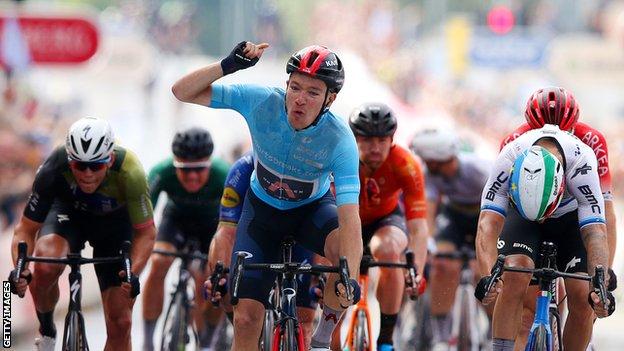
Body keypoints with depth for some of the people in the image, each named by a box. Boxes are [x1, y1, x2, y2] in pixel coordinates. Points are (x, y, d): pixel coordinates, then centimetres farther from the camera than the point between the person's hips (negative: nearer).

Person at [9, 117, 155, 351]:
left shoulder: (129, 173, -37)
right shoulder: (54, 170, -35)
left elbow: (145, 233, -23)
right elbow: (26, 229, -25)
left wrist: (133, 274, -41)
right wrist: (20, 272, -44)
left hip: (116, 221, 0)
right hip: (68, 210, 0)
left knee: (120, 323, -6)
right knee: (45, 268, -33)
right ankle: (46, 331, -3)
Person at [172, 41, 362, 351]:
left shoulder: (339, 139, -32)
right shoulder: (263, 102, -27)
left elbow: (349, 217, -39)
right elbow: (182, 92, -23)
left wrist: (349, 279, -54)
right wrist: (229, 65, -39)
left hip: (313, 207, -1)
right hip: (262, 208, 1)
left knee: (346, 245, -35)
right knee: (246, 317, -9)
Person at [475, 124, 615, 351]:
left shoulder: (582, 162, -39)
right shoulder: (508, 160, -38)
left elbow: (595, 232, -41)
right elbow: (488, 224, -42)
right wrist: (487, 278, -58)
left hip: (570, 215, 0)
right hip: (520, 213, 0)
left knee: (582, 299, -15)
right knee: (515, 276, -28)